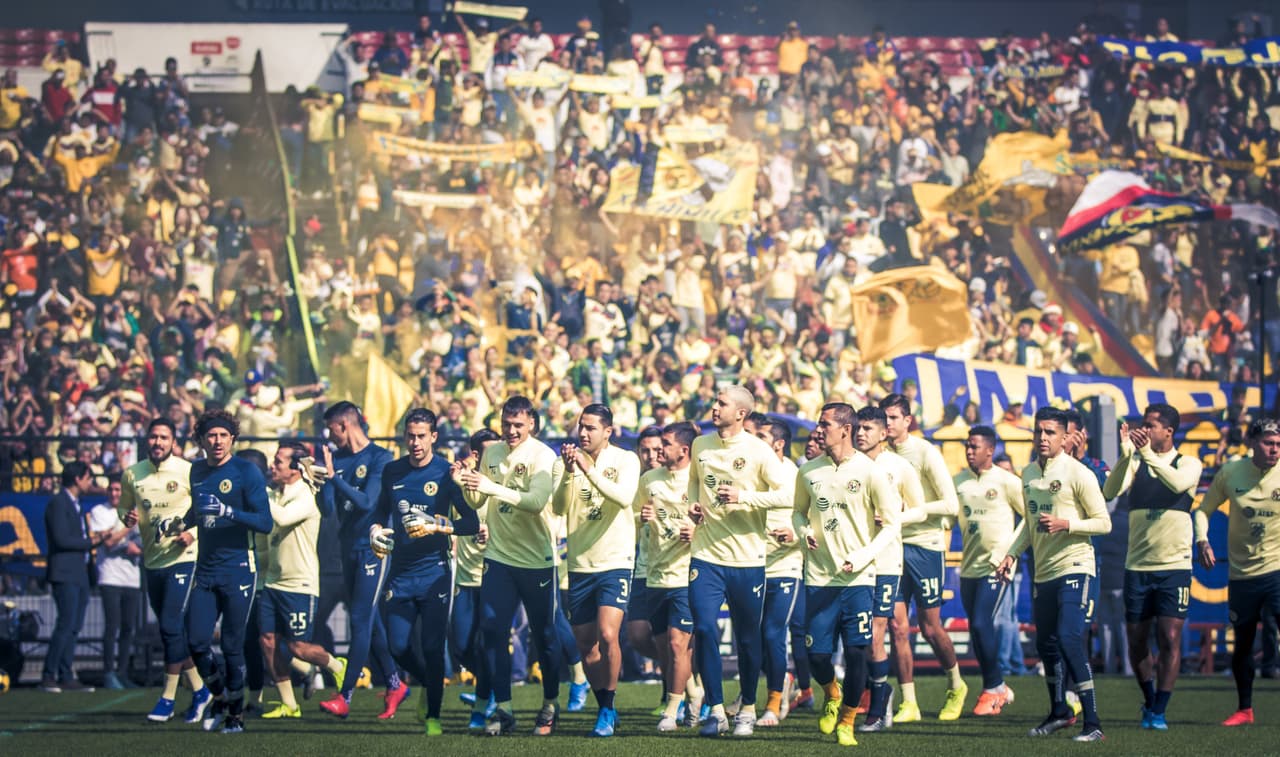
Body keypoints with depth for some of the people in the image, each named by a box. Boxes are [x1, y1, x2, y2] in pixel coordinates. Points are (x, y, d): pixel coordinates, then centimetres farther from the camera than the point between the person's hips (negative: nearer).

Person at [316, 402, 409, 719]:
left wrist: (334, 477, -25)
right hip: (349, 548, 7)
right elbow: (328, 510, 6)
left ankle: (344, 696, -12)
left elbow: (367, 502, -19)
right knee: (368, 621, 11)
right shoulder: (337, 459, 9)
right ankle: (394, 684, 22)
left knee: (361, 621, -9)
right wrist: (322, 477, -10)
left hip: (373, 547, -7)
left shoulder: (380, 458, -9)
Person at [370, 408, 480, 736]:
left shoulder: (446, 473, -6)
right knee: (398, 647, 2)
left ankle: (433, 716, 8)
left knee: (433, 648, -5)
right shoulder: (392, 471, 7)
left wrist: (435, 527, -21)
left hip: (434, 571, -4)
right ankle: (428, 684, 32)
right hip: (400, 571, 4)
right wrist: (376, 530, 3)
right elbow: (382, 510, 24)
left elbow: (472, 524, -8)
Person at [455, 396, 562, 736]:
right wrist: (465, 484, -10)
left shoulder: (542, 456, -10)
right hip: (498, 555, 4)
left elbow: (537, 501, -25)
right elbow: (478, 502, 10)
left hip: (535, 558, -4)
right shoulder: (491, 453, 6)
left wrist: (493, 487, -33)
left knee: (544, 635, 5)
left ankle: (550, 705, 21)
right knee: (492, 631, -5)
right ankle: (502, 709, 0)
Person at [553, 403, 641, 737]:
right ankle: (606, 709, 23)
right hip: (579, 564, 4)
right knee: (586, 645, 7)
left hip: (615, 562, -4)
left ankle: (608, 710, -6)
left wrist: (590, 470, -32)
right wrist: (568, 473, -26)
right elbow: (558, 507, -9)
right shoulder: (568, 461, 3)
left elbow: (624, 496, -22)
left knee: (607, 635, -19)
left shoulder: (625, 460, -3)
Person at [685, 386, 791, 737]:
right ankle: (716, 710, -1)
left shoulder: (758, 451, -7)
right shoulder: (700, 445, 8)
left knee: (748, 638, 6)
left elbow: (785, 495, -13)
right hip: (706, 554, 3)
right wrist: (693, 504, 6)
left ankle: (747, 710, 23)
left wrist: (743, 497, -21)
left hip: (747, 558, -3)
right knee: (704, 629, -9)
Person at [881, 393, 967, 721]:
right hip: (892, 544, 4)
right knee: (897, 626, -1)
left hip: (924, 544, -4)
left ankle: (956, 686, 27)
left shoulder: (926, 453, -9)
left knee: (930, 628, 2)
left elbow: (951, 505, -12)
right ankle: (908, 704, 5)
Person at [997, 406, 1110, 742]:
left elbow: (1103, 523, -9)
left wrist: (1066, 524, -21)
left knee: (1069, 639, -18)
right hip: (1043, 572, 7)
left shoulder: (1078, 474, -10)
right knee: (1045, 644, 14)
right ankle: (1059, 712, 33)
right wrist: (1012, 554, 15)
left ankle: (1092, 723, -16)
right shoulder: (1029, 473, 11)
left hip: (1074, 567, -7)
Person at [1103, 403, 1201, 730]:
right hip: (1137, 566, 3)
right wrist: (1126, 454, -25)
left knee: (1170, 638, -9)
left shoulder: (1189, 464, 0)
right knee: (1136, 640, 7)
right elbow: (1110, 492, -12)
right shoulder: (1135, 462, 6)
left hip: (1174, 566, -3)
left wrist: (1148, 454, -29)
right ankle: (1149, 702, 26)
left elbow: (1178, 483, -23)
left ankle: (1159, 711, -4)